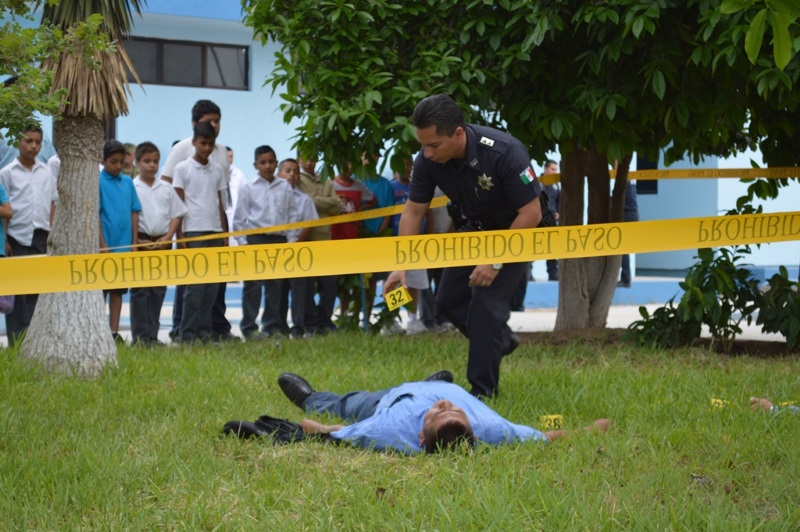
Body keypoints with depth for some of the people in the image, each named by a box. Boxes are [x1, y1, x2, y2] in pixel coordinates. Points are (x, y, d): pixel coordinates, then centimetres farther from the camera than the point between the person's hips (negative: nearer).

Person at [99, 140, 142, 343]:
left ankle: (114, 332, 14)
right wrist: (102, 244, -13)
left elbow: (134, 212, 10)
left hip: (124, 246, 5)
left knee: (118, 290, 9)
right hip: (106, 246, -5)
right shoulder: (97, 181, -6)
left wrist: (134, 242, 3)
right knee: (101, 289, 1)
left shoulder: (128, 182, 8)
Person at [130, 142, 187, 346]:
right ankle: (140, 335, -4)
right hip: (141, 242, -4)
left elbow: (176, 214, 11)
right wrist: (138, 242, -12)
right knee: (140, 291, -4)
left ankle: (152, 335, 11)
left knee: (159, 290, 6)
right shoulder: (131, 188, -3)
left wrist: (167, 238, -3)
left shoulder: (166, 188, 10)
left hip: (163, 243, 4)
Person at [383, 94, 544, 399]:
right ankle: (500, 341, 32)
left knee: (487, 302, -15)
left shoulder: (504, 152, -36)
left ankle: (482, 391, -4)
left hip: (515, 230, -6)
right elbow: (413, 211, -9)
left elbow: (531, 214, -29)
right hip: (475, 228, 6)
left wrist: (496, 261, -29)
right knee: (449, 299, 6)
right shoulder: (428, 160, -20)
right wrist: (401, 267, -17)